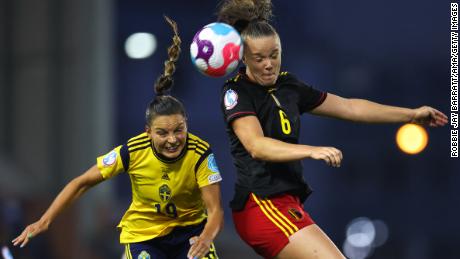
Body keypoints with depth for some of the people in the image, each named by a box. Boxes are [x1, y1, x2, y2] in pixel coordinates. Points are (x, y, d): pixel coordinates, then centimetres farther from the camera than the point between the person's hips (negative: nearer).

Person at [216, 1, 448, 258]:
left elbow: (348, 107, 20)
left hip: (287, 204, 8)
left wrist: (411, 114, 20)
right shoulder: (236, 92, -9)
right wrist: (312, 151, -39)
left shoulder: (286, 84, 13)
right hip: (262, 204, -8)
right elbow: (256, 146, -25)